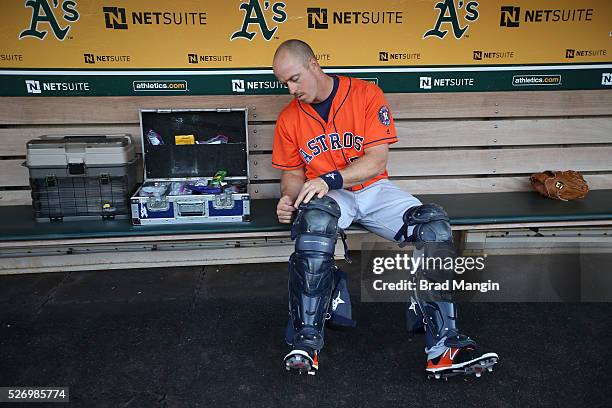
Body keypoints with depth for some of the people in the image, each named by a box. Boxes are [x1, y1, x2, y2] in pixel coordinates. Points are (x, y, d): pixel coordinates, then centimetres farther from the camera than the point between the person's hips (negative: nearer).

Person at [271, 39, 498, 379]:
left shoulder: (366, 94, -6)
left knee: (434, 225, -25)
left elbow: (377, 160, -13)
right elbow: (292, 172, 13)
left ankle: (444, 349, -24)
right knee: (315, 221, -39)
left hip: (373, 188, 1)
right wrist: (289, 197, -11)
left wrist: (330, 178, -26)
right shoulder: (289, 119, 5)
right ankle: (306, 343, -33)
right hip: (324, 196, 0)